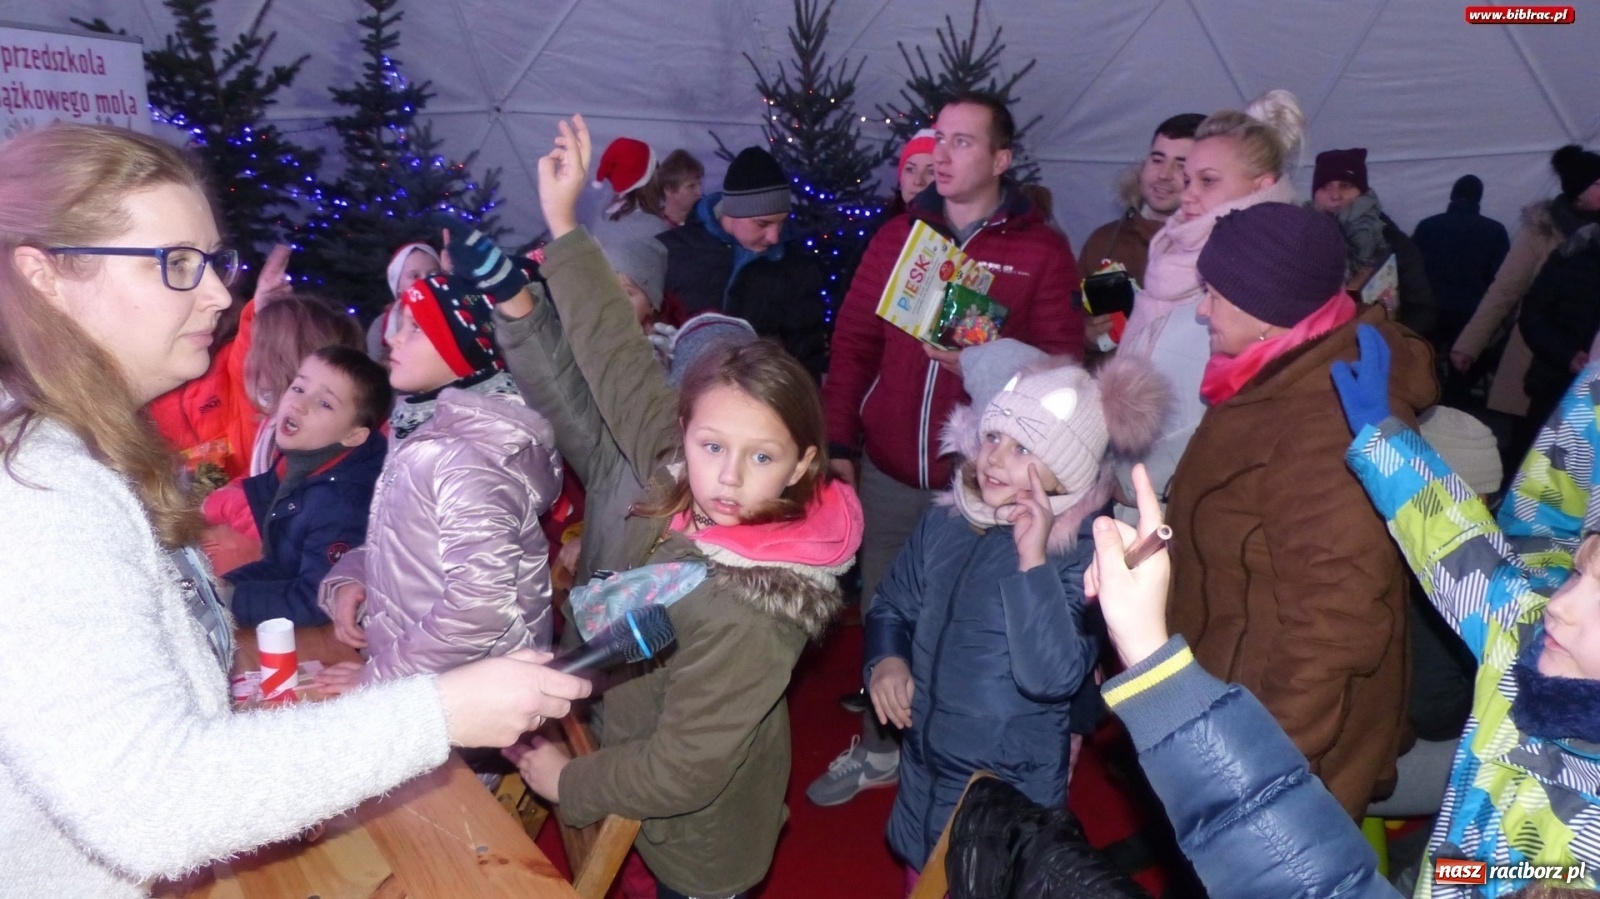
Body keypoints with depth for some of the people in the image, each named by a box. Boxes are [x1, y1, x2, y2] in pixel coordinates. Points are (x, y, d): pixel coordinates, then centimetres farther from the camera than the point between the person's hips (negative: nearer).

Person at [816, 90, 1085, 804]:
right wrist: (839, 445, 1)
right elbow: (853, 342, 7)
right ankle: (878, 747, 34)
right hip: (888, 474, 3)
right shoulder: (898, 236, 8)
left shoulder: (1041, 250, -2)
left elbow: (1061, 364, -6)